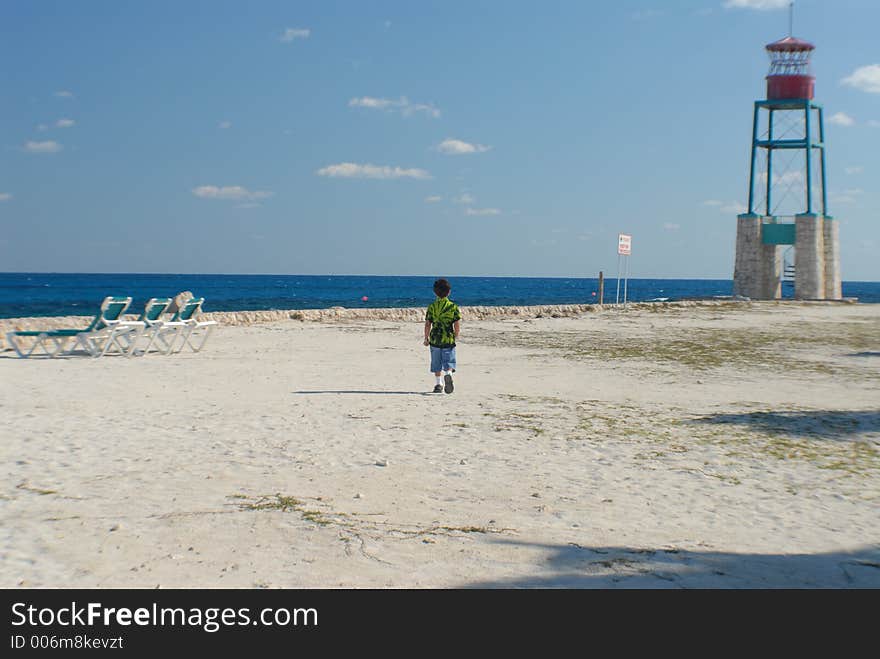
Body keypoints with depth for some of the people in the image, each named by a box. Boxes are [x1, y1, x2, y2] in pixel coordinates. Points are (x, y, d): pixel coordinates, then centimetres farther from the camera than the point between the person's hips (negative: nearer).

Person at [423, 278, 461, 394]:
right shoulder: (453, 306, -3)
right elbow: (457, 325, -4)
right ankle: (448, 374, -26)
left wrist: (426, 338, 8)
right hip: (449, 340, -1)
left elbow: (427, 324, -3)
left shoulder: (432, 307, -2)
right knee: (449, 362, 3)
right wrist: (455, 337, 11)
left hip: (435, 339, 1)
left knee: (437, 365, 13)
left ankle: (438, 384, 13)